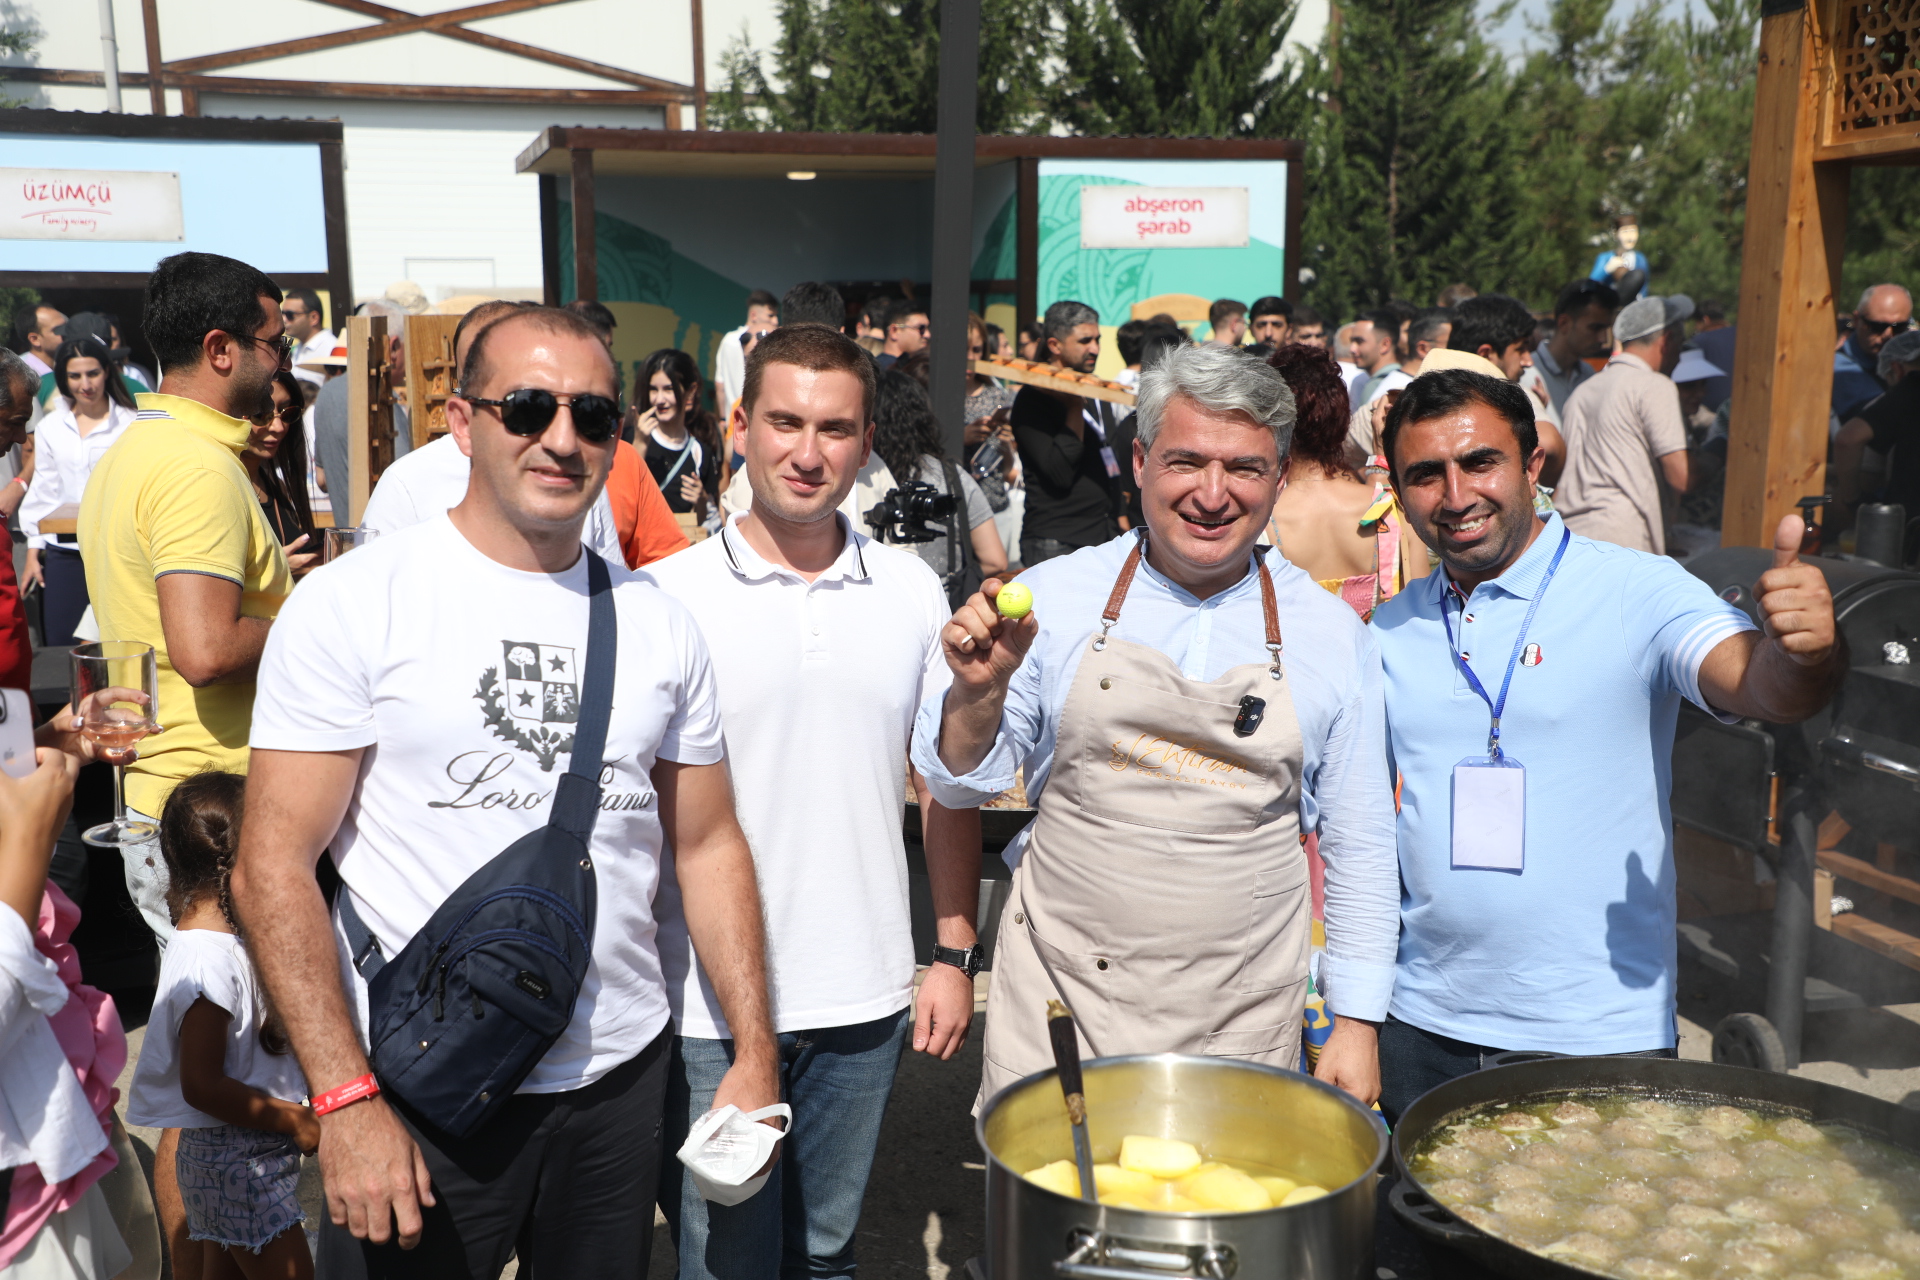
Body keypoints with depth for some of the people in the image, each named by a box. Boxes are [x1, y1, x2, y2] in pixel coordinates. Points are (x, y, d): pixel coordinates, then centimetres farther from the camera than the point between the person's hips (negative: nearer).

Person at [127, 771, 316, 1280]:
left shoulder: (219, 937, 5)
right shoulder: (208, 961, -25)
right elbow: (201, 1086, -24)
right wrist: (296, 1122, -19)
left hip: (221, 1156, 10)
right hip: (241, 1159, -10)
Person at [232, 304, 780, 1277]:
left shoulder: (657, 623, 4)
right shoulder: (356, 601, -9)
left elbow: (708, 845, 8)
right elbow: (273, 868, -11)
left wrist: (755, 1054, 3)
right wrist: (346, 1100, -17)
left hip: (621, 1074, 4)